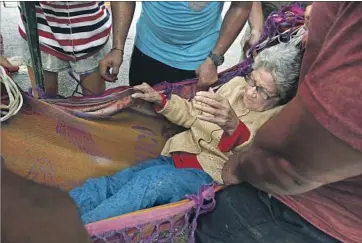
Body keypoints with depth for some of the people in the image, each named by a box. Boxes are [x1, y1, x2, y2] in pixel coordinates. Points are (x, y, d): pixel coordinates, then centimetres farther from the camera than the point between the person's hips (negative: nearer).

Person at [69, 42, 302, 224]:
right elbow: (192, 114, 19)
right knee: (107, 185, -16)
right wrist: (160, 100, 5)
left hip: (209, 176, -5)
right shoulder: (236, 84, 11)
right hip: (177, 159, 6)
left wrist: (234, 127, -45)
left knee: (152, 180, -34)